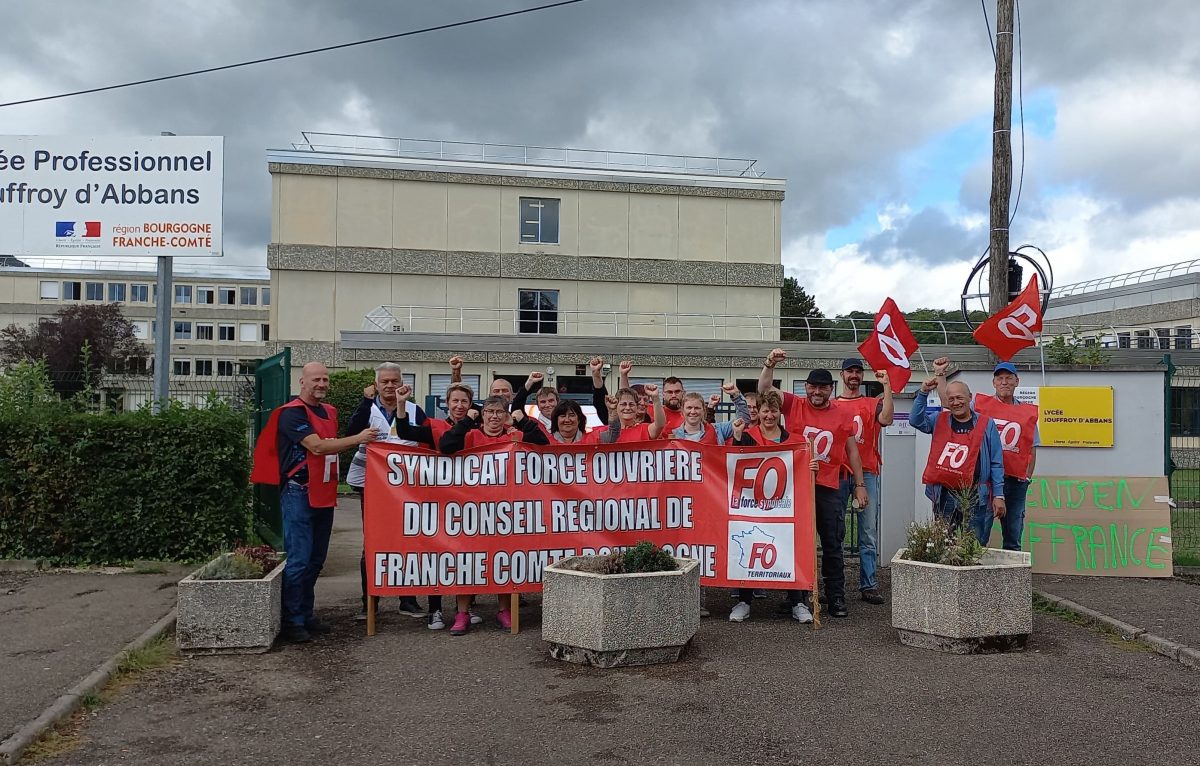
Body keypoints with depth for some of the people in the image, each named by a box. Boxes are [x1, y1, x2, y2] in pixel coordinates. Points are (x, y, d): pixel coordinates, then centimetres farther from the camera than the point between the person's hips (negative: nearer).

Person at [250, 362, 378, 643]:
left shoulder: (329, 412, 14)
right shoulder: (292, 413, -12)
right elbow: (317, 446, -22)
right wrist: (358, 439, -21)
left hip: (323, 494, 8)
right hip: (299, 494, -8)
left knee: (316, 560, 13)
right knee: (298, 560, -7)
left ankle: (306, 615, 22)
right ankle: (292, 622, -1)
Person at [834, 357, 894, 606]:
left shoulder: (873, 403, 11)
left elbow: (886, 419, -11)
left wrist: (886, 386, -12)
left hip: (867, 473, 0)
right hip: (836, 472, 1)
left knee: (868, 532, -2)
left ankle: (868, 585, 2)